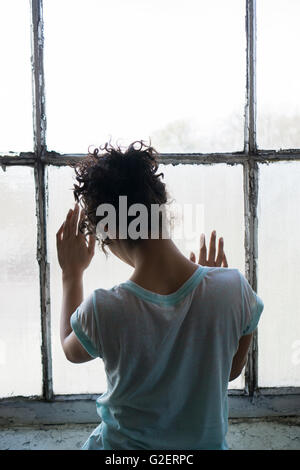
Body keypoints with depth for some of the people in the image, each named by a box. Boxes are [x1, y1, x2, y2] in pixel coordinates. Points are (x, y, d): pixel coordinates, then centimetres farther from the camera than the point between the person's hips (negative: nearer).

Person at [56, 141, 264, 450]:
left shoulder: (101, 311, -31)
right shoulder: (234, 289, -26)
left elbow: (71, 351, -4)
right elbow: (233, 369, -6)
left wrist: (71, 274, 3)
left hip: (122, 444, -1)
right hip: (205, 443, 2)